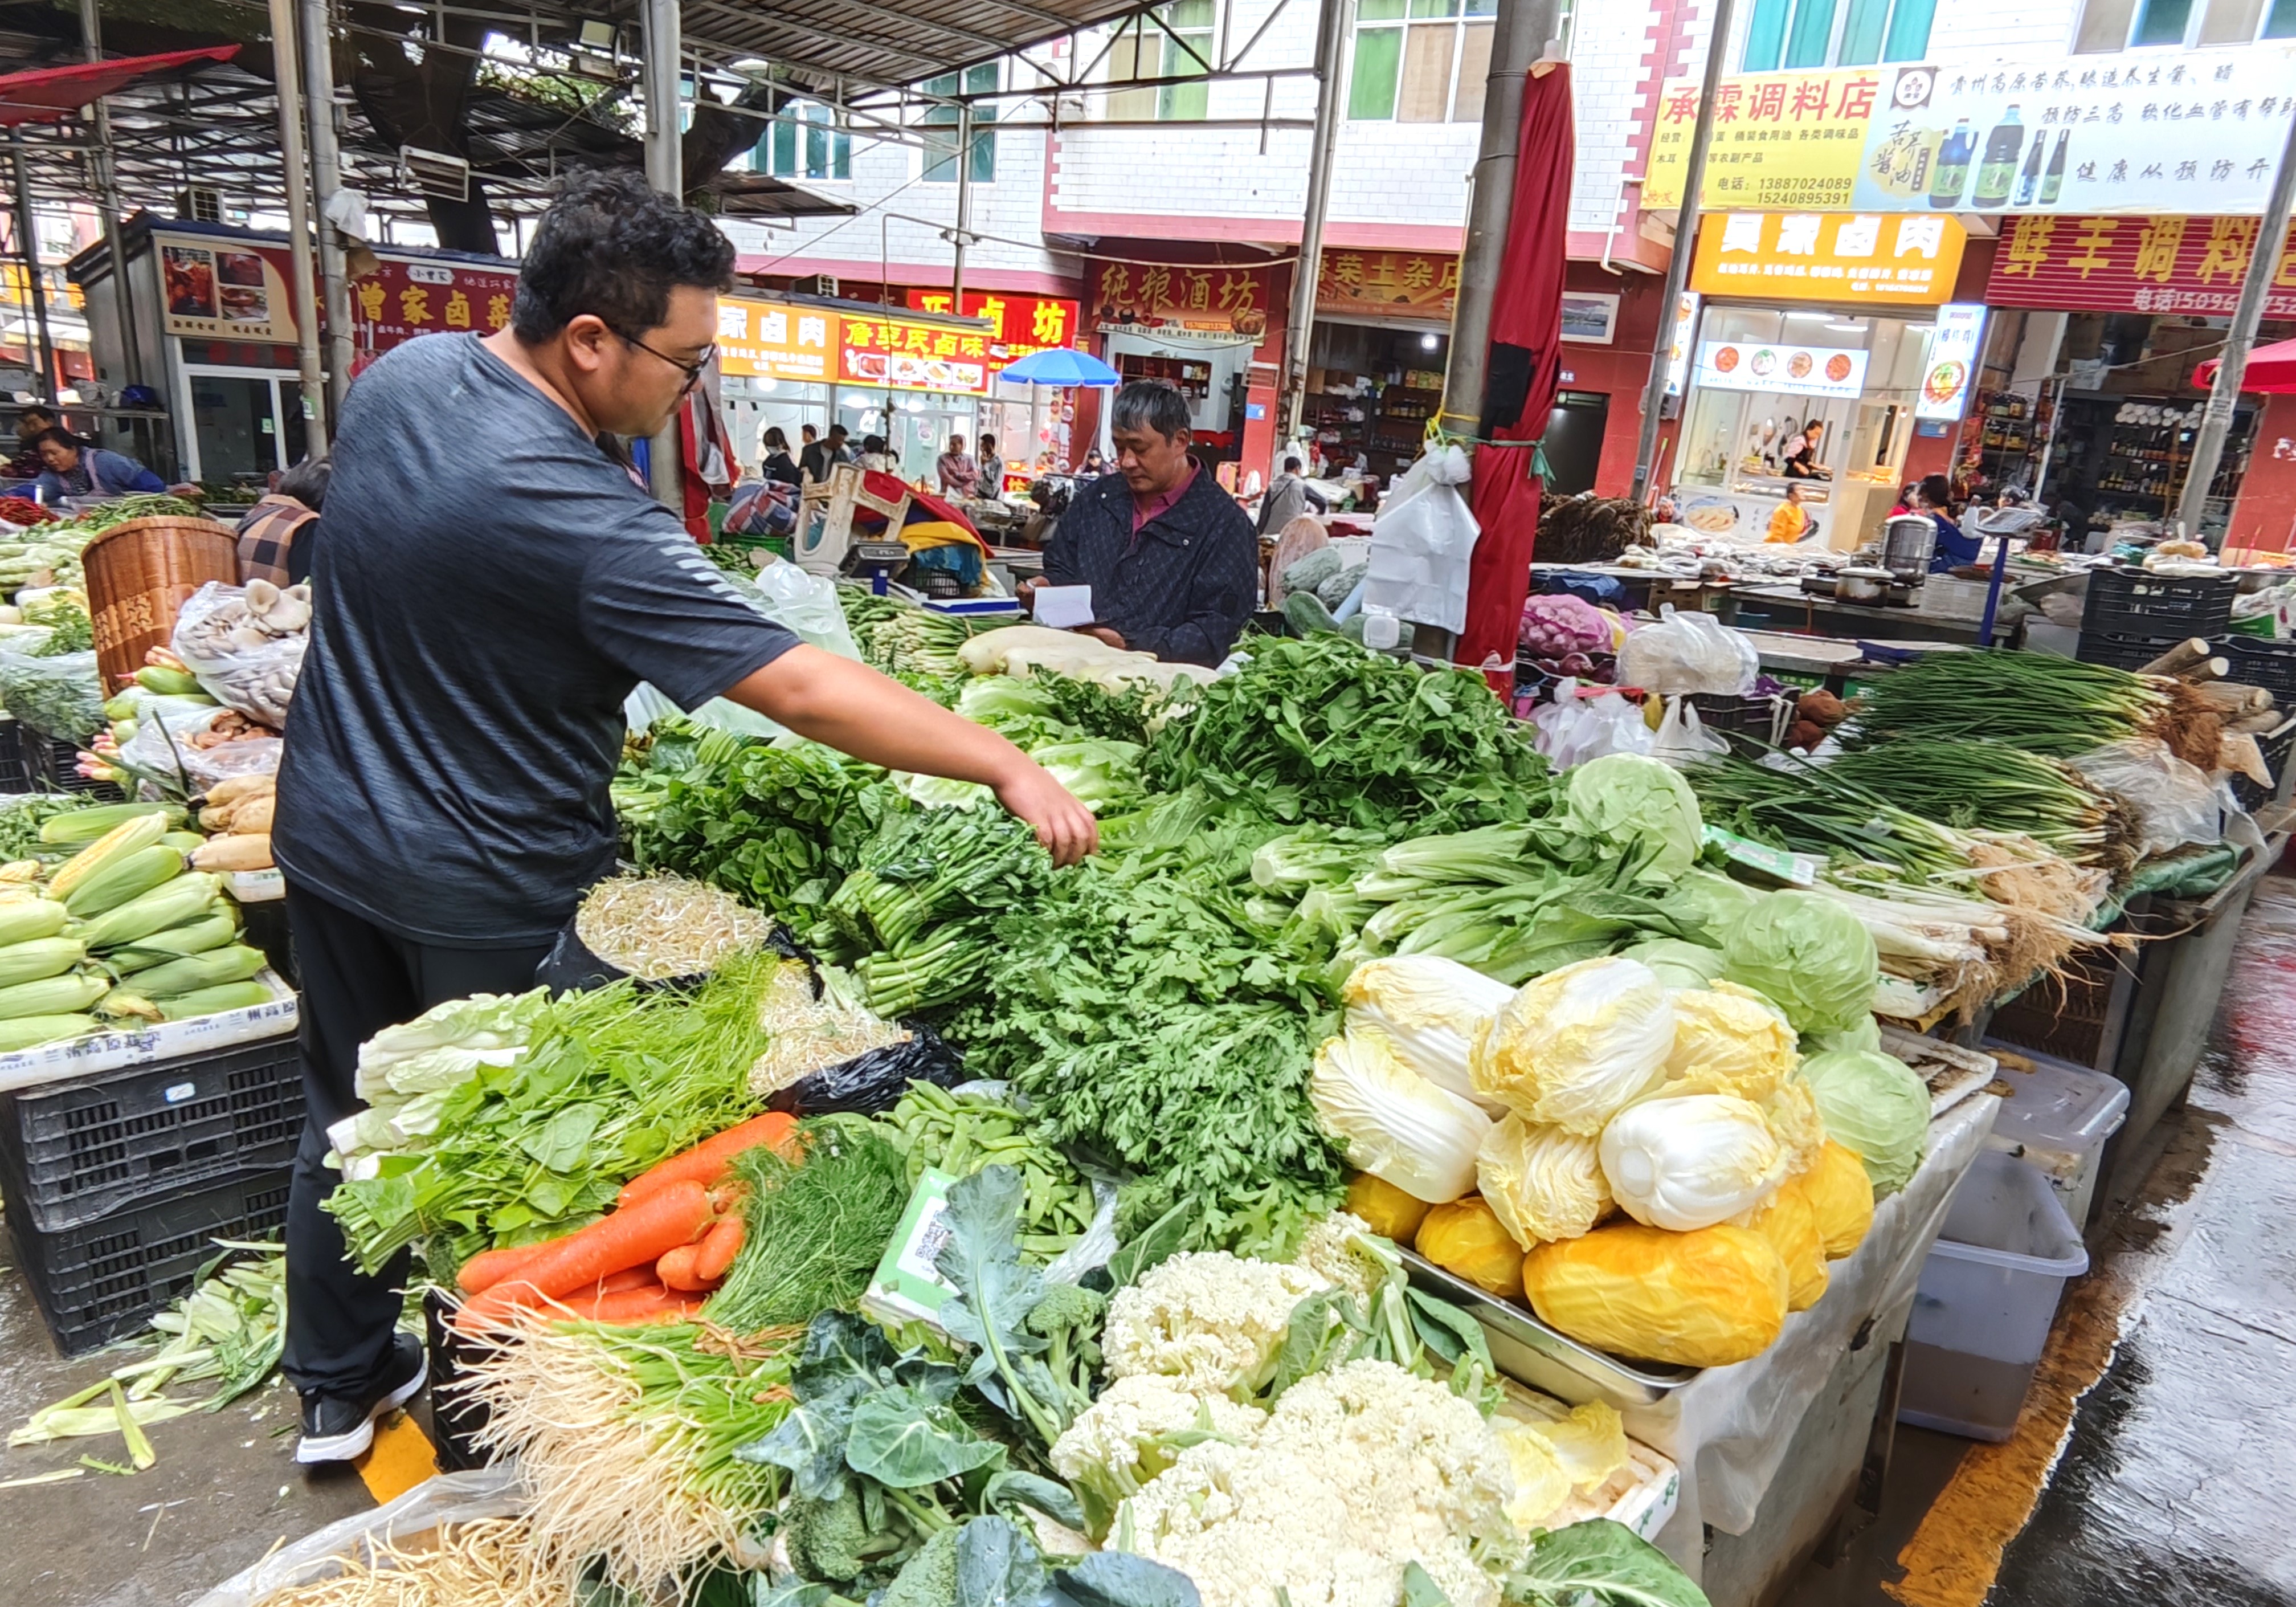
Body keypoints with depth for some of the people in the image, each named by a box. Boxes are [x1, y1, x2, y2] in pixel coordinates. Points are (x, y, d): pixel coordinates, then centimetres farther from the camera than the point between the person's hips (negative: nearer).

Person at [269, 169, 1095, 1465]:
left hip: (328, 833, 8)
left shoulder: (404, 374, -3)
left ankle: (340, 1385, 43)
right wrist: (1009, 767, -29)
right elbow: (800, 691, -33)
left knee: (351, 1120, 22)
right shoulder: (584, 522, -30)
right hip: (483, 894, -8)